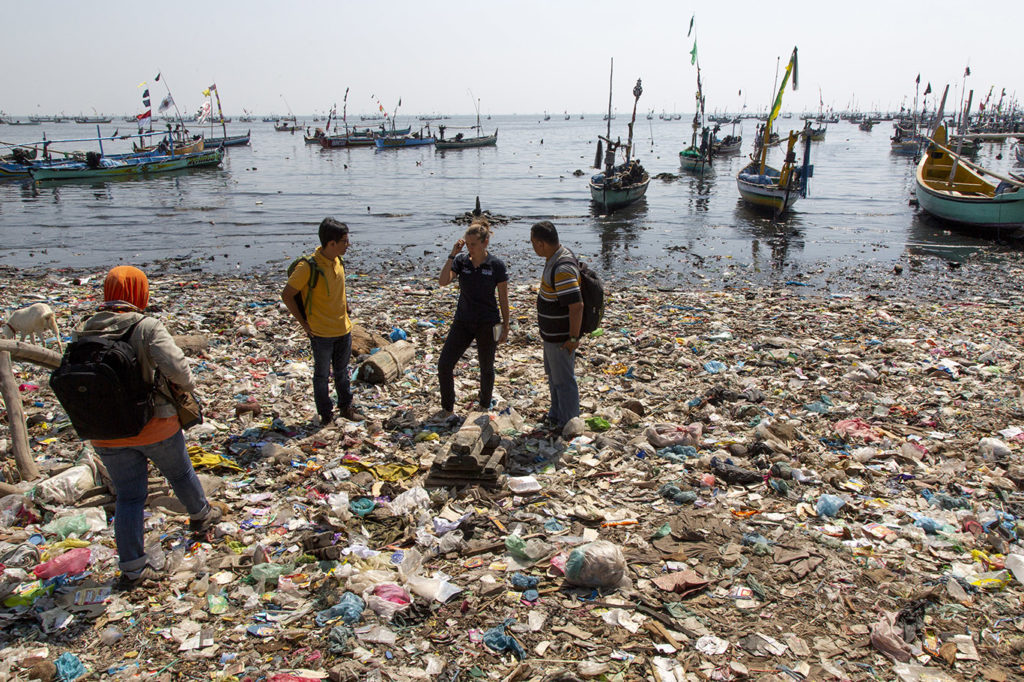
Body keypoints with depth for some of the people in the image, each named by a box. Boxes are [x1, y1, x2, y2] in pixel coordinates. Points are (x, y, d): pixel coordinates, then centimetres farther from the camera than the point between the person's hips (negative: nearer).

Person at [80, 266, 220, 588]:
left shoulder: (82, 333, -2)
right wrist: (186, 385, -8)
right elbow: (175, 366, -28)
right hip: (154, 427, -4)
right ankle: (200, 515, 48)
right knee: (180, 474, 23)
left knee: (128, 496, 14)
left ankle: (132, 568, 18)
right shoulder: (147, 327, -19)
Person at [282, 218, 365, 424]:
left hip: (343, 329, 6)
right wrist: (304, 323, -12)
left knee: (342, 372, 20)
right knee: (322, 375, 9)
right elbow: (287, 295, -16)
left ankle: (346, 407, 35)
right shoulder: (309, 266, -21)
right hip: (321, 333, -6)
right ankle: (326, 415, 23)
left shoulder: (338, 261, 0)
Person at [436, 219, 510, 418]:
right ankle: (448, 409, 13)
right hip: (463, 322, 3)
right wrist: (452, 254, -20)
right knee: (444, 364, -3)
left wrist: (506, 328, -1)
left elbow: (503, 299, -3)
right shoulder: (461, 261, -2)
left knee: (486, 368, 11)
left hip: (487, 324, -3)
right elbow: (443, 281, -17)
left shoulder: (496, 266, -9)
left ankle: (485, 406, 34)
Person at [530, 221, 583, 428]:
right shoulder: (556, 257, 3)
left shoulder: (562, 269, -30)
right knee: (553, 374, 24)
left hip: (561, 337, -11)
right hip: (552, 333, 11)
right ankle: (556, 414, 42)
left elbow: (577, 305, -31)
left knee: (563, 380, 5)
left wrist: (573, 339, -24)